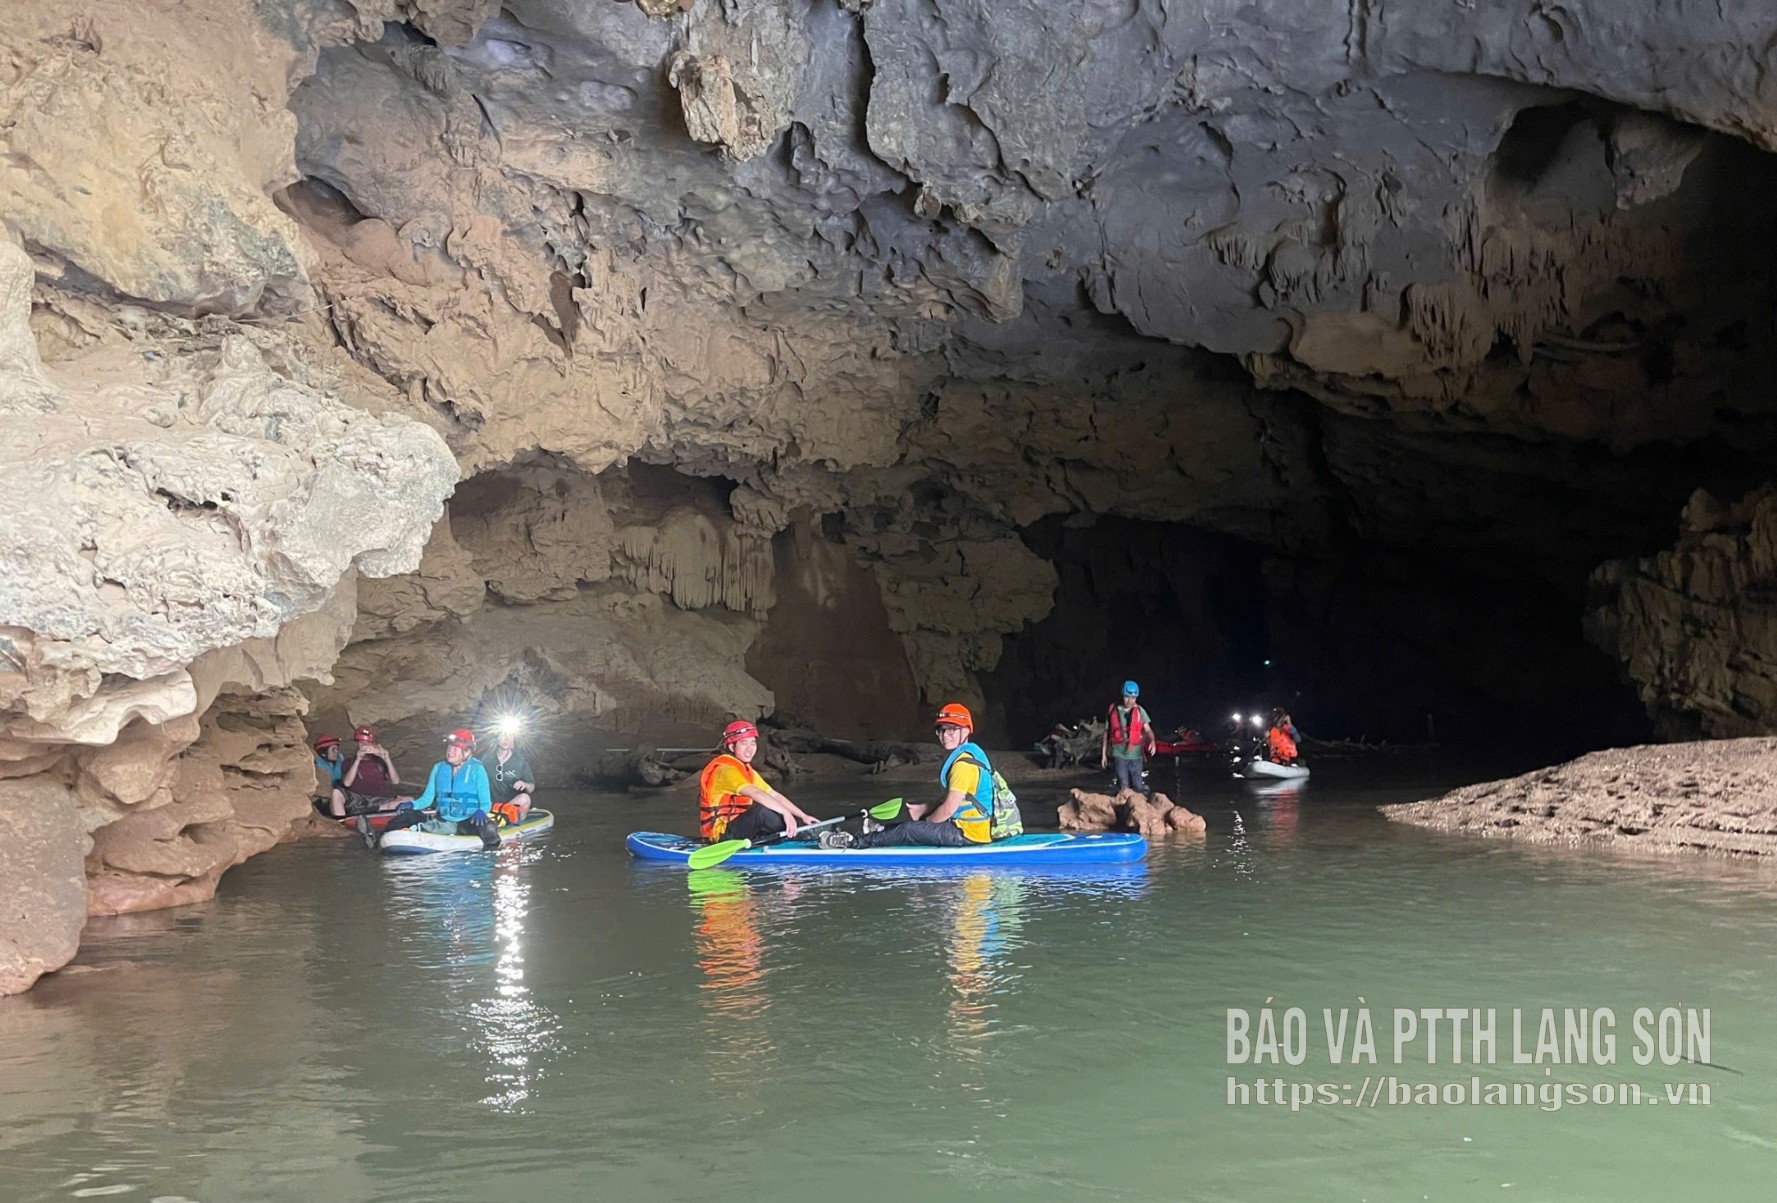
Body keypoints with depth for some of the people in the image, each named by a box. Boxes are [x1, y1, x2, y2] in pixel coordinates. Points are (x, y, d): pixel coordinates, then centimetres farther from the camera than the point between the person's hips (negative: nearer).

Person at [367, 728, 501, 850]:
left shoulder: (477, 770, -4)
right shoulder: (439, 768, 9)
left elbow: (486, 803, -6)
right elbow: (428, 798, 10)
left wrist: (481, 811, -30)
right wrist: (413, 804, -11)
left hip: (467, 824, -3)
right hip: (442, 822, 4)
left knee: (483, 823, -37)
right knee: (409, 815, -17)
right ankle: (377, 837, -33)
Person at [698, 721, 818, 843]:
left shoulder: (748, 771, 16)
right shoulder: (725, 769, -15)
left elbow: (774, 795, 10)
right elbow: (755, 793, -29)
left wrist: (803, 816, 1)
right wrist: (786, 813, -34)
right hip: (722, 832, -10)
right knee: (760, 809, -29)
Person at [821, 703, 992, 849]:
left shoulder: (965, 764, -19)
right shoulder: (969, 755, 15)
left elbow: (949, 809, -20)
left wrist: (925, 822, -3)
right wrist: (924, 810, 12)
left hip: (969, 833, -10)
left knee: (909, 830, -9)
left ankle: (854, 843, -4)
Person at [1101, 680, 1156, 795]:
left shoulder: (1139, 711, 3)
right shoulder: (1113, 710, 3)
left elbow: (1147, 729, -4)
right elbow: (1106, 732, 10)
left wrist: (1152, 741, -26)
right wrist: (1103, 753, 10)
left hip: (1136, 755, 1)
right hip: (1119, 755, -1)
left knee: (1138, 787, 3)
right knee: (1123, 787, -9)